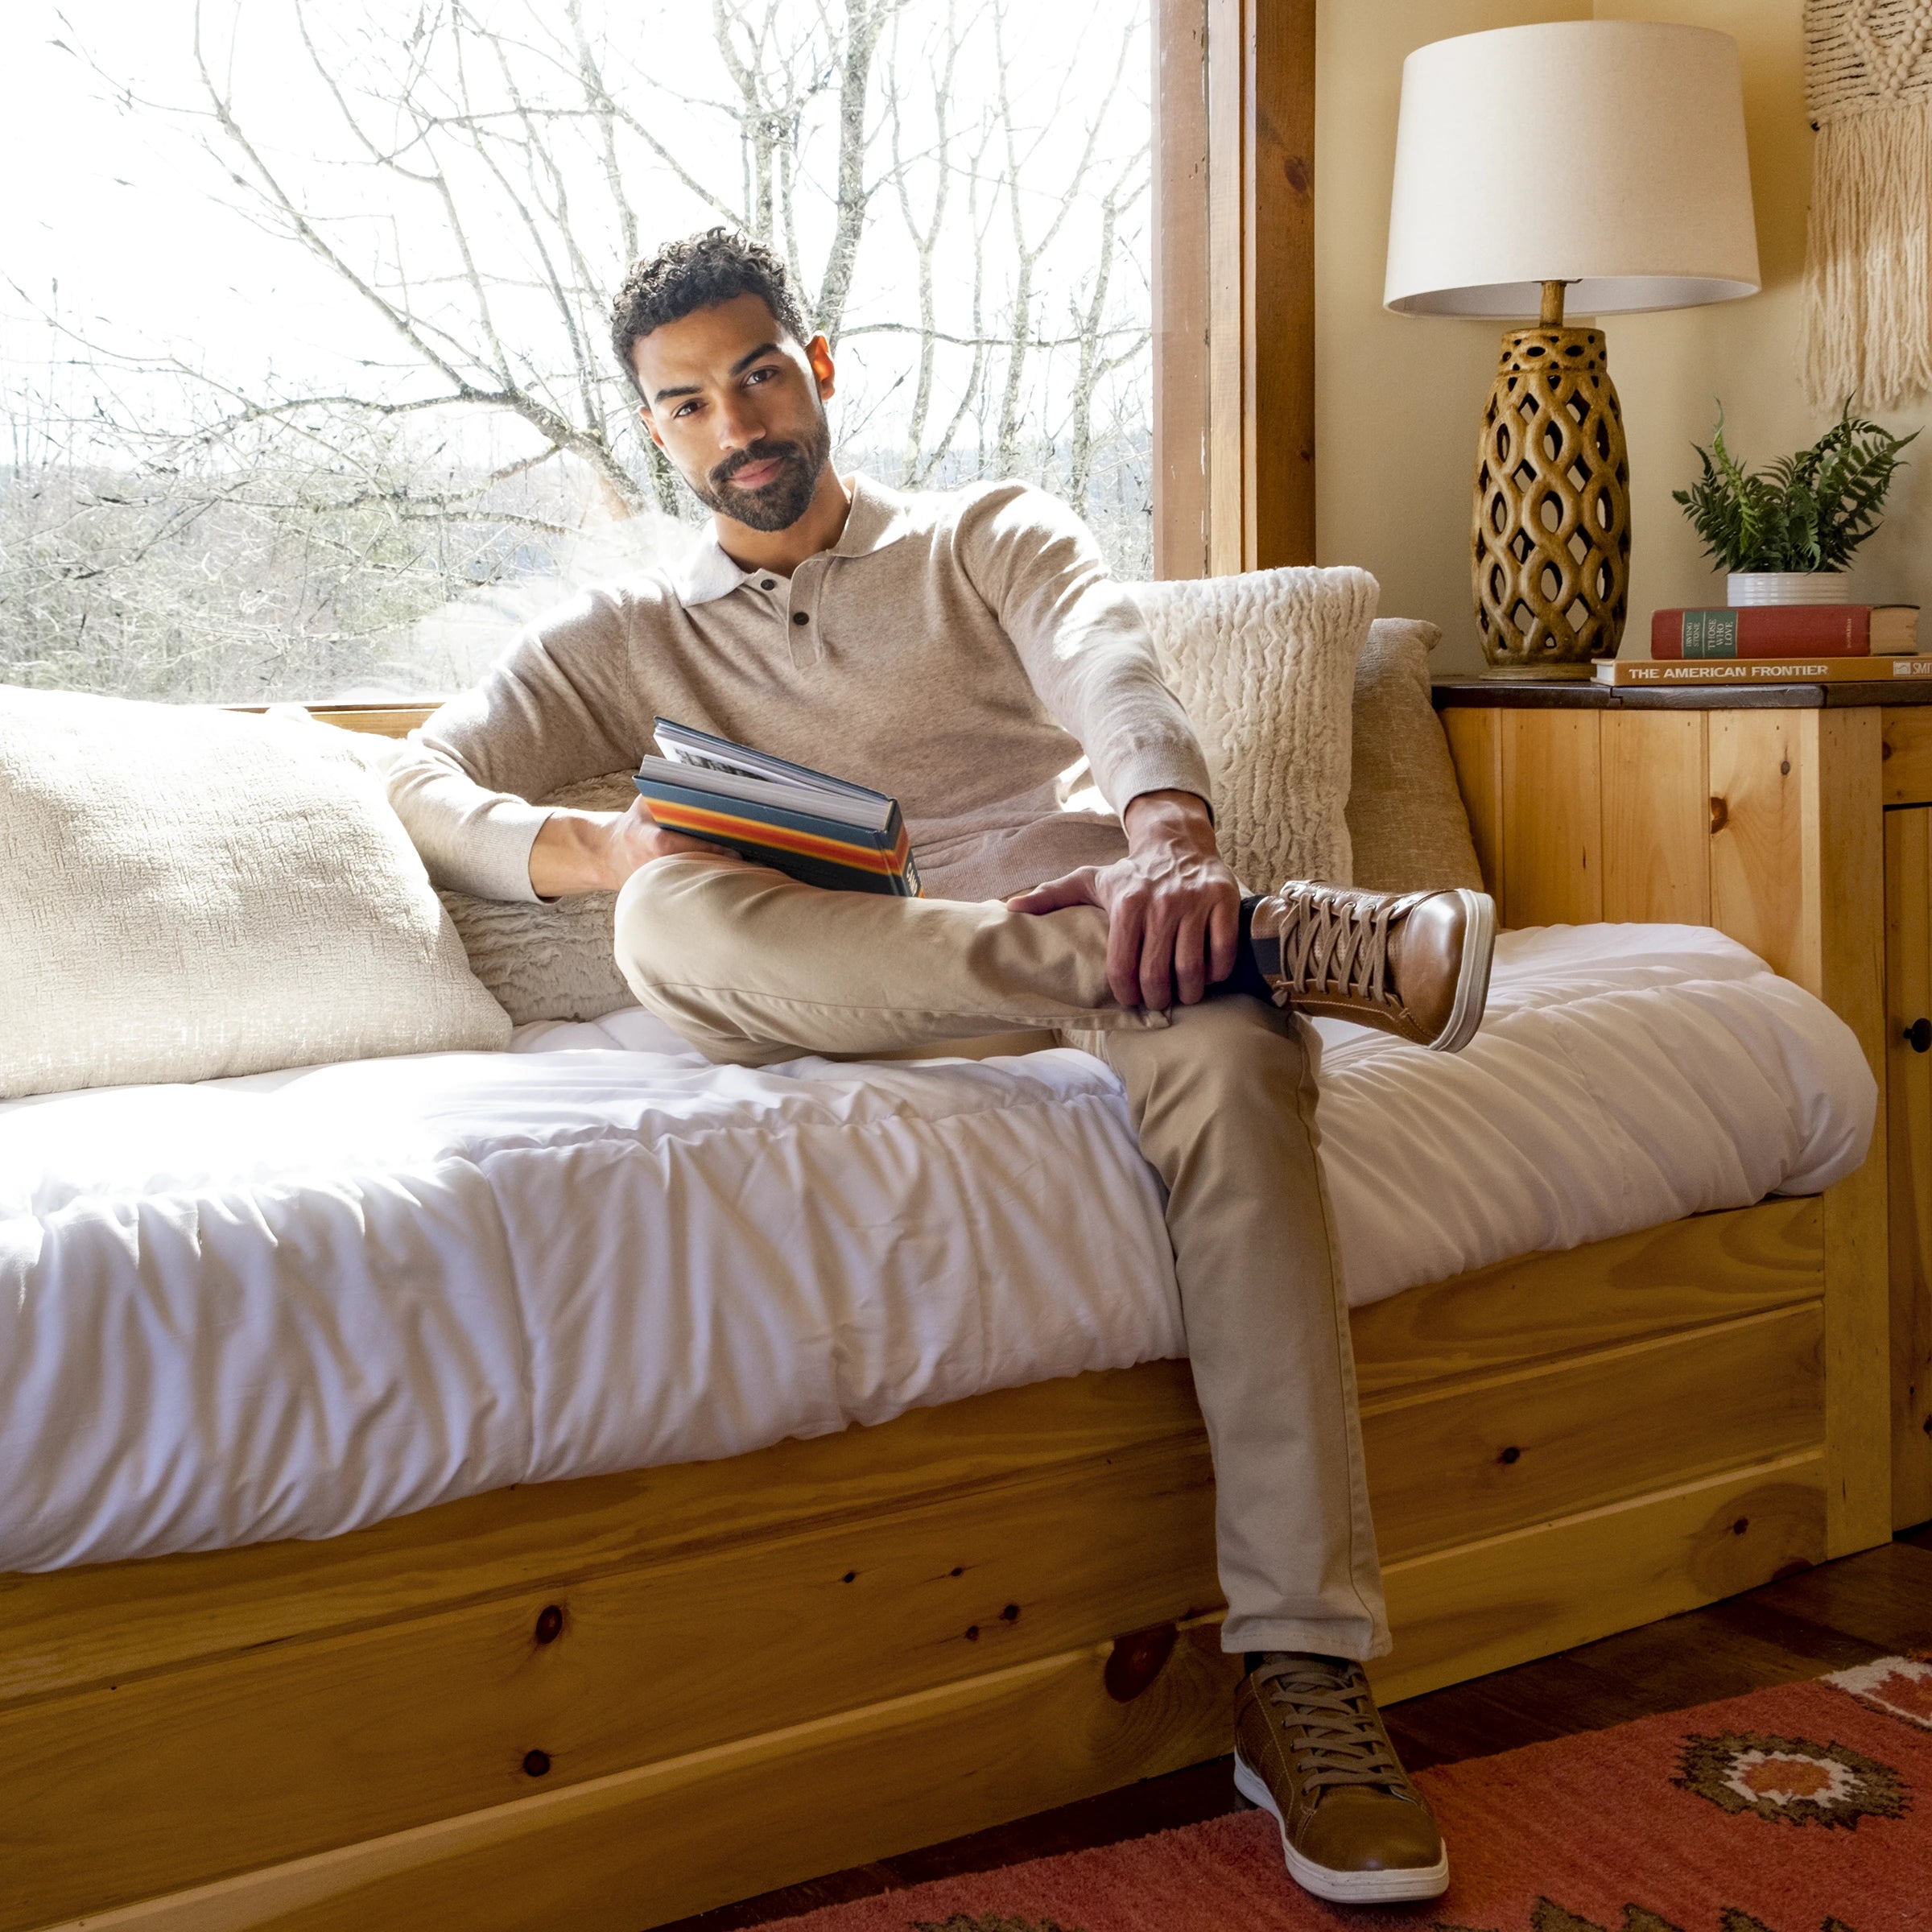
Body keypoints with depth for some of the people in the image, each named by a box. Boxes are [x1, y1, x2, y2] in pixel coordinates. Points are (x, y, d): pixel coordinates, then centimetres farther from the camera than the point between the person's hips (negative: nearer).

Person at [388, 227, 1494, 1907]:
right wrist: (589, 848, -13)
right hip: (829, 1008, 1)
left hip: (1081, 934, 0)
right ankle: (1292, 938, -34)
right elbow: (427, 780, 12)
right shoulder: (633, 637, 23)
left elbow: (1112, 671, -4)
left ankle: (1302, 1671, -36)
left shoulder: (994, 536, 18)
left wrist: (1171, 836, -29)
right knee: (677, 921, -34)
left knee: (1230, 1053, -36)